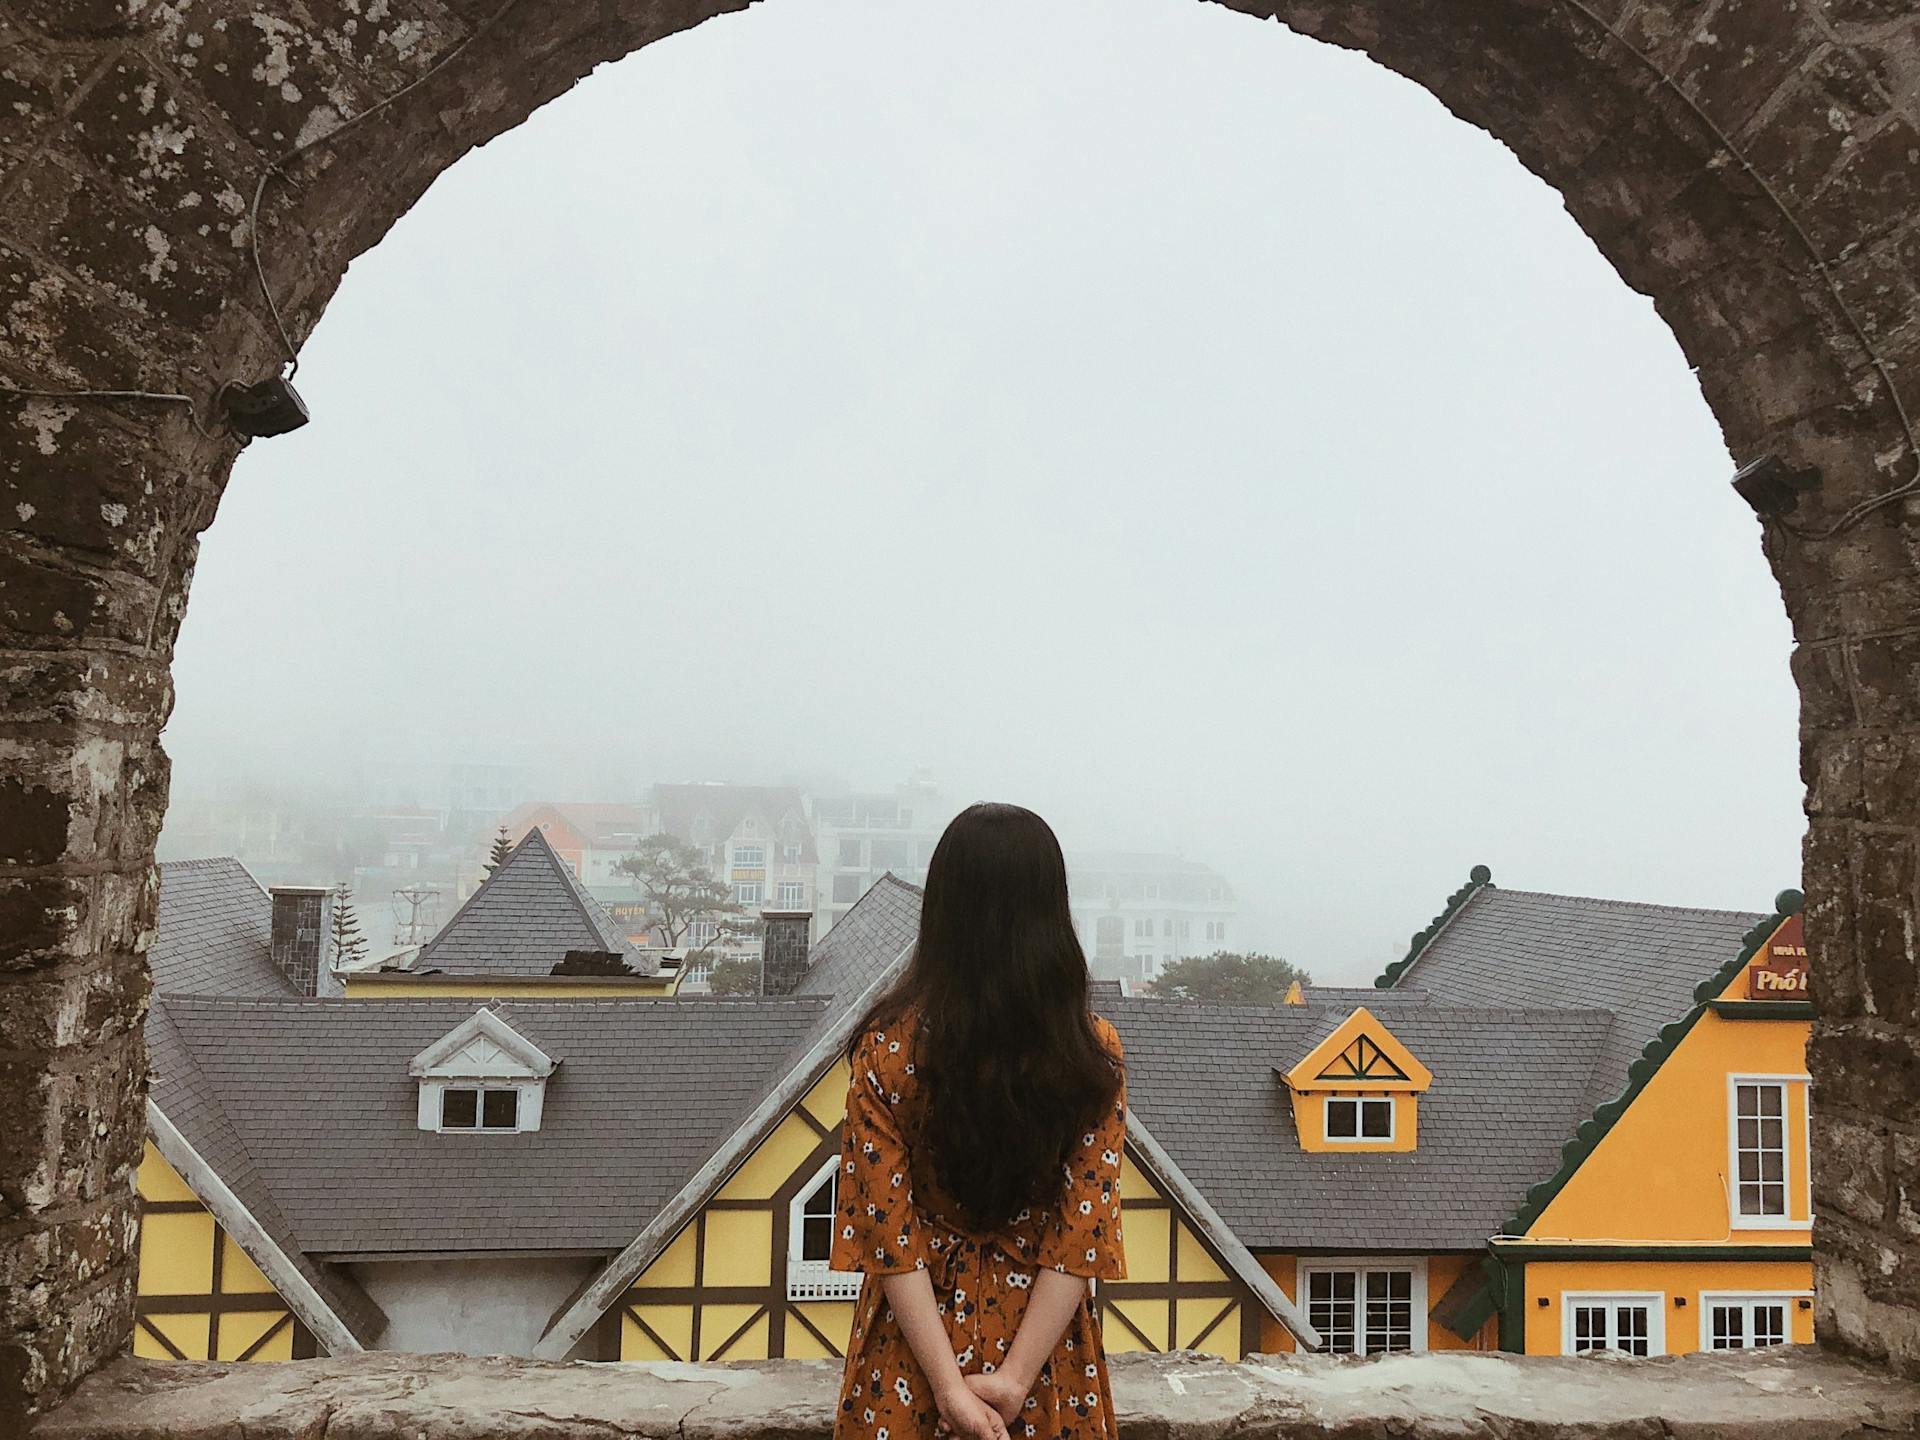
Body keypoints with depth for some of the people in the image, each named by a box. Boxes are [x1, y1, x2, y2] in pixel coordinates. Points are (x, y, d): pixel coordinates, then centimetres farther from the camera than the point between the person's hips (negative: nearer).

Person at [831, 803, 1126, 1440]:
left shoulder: (889, 1046, -15)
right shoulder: (1095, 1054, -12)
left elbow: (889, 1228, -16)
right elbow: (1085, 1234, -15)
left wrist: (949, 1385, -14)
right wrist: (1015, 1378, -14)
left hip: (919, 1325, -1)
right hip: (1044, 1339, 1)